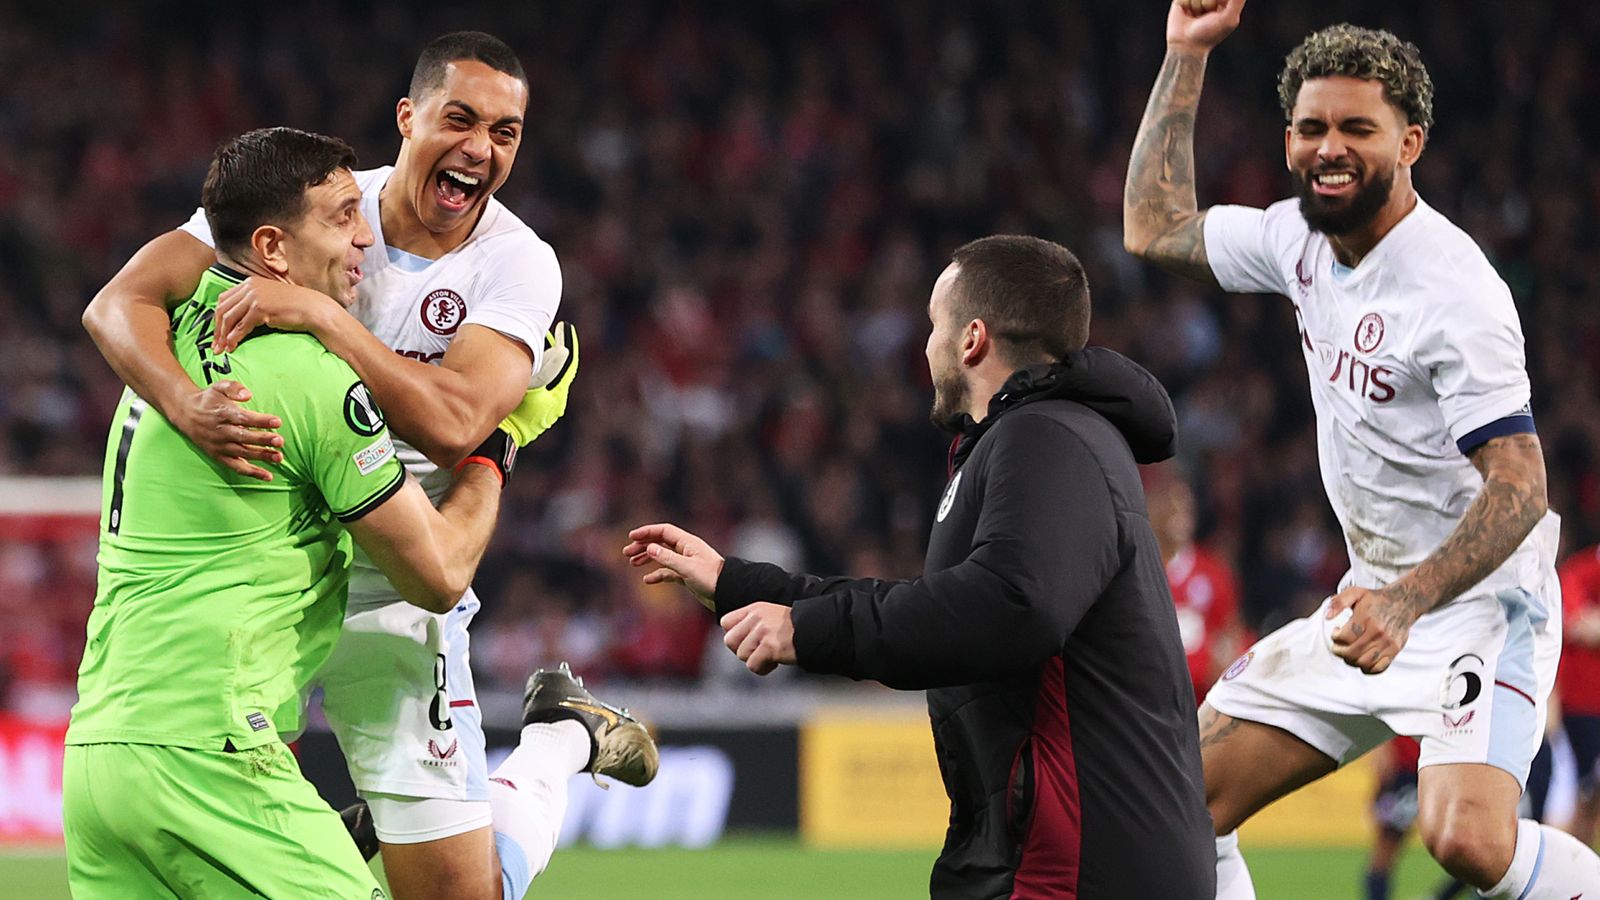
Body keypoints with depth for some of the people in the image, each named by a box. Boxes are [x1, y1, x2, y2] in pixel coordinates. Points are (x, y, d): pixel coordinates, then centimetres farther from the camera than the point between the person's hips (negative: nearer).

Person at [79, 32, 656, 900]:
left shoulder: (517, 264, -8)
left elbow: (451, 424, -25)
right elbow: (121, 302, -15)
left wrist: (321, 313, -32)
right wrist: (188, 406, -34)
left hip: (388, 592, -2)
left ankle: (568, 737, 29)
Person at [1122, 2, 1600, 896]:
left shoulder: (1455, 287, -22)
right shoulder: (1301, 236, 2)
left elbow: (1518, 487, -25)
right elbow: (1157, 228, 19)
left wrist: (1404, 606, -38)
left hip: (1481, 597, -8)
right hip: (1378, 597, 8)